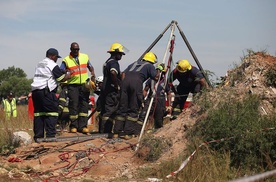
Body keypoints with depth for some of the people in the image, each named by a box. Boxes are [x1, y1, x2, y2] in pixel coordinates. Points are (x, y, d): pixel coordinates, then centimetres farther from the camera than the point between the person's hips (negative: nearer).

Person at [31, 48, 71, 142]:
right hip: (46, 91, -8)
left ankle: (38, 136, 5)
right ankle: (50, 135, -13)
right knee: (52, 113, -6)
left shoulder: (39, 64, 22)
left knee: (38, 113, 7)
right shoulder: (52, 65, -3)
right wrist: (70, 74, 14)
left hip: (35, 91, 8)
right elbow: (62, 78, -4)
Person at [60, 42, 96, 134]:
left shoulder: (85, 57, 12)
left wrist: (92, 74, 2)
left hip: (84, 85, 3)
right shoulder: (66, 60, 2)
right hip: (73, 85, -3)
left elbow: (90, 67, 20)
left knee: (84, 105, 0)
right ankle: (73, 126, 2)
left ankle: (82, 126, 2)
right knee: (73, 105, -5)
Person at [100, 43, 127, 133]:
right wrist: (117, 85, -22)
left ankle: (102, 131, 17)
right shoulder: (114, 62, -13)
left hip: (105, 90, 10)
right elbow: (113, 73, -33)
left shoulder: (107, 62, 19)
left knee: (105, 111, 13)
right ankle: (105, 132, -10)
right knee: (110, 111, -8)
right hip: (112, 91, -10)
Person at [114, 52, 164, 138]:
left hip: (126, 80, 5)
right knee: (134, 109, 2)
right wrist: (159, 69, 25)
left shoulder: (135, 63, 35)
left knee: (122, 108, 8)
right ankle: (128, 132, -4)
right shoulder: (150, 66, 21)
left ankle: (117, 132, 7)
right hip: (137, 82, -5)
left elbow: (123, 73, 23)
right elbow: (156, 77, 9)